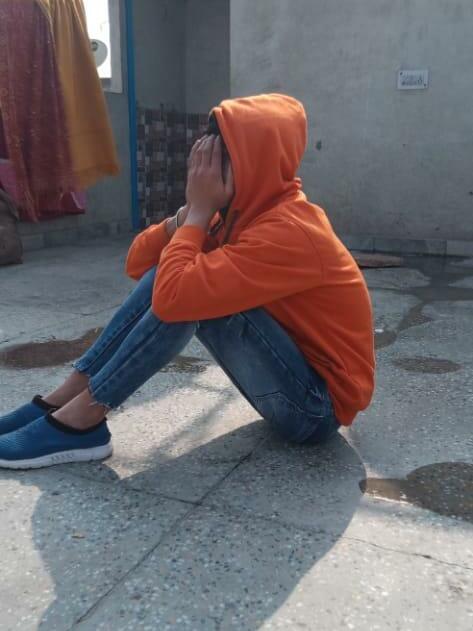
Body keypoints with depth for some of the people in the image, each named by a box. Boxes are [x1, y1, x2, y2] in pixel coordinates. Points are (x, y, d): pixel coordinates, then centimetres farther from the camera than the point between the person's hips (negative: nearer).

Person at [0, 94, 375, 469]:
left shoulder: (288, 231, -25)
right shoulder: (249, 209, 3)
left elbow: (172, 297, -36)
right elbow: (139, 263, 4)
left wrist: (200, 210, -21)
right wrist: (193, 208, -12)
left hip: (319, 405, -8)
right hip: (294, 380, 8)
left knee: (189, 288, -25)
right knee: (177, 273, -4)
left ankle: (82, 418, -14)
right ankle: (65, 400, -3)